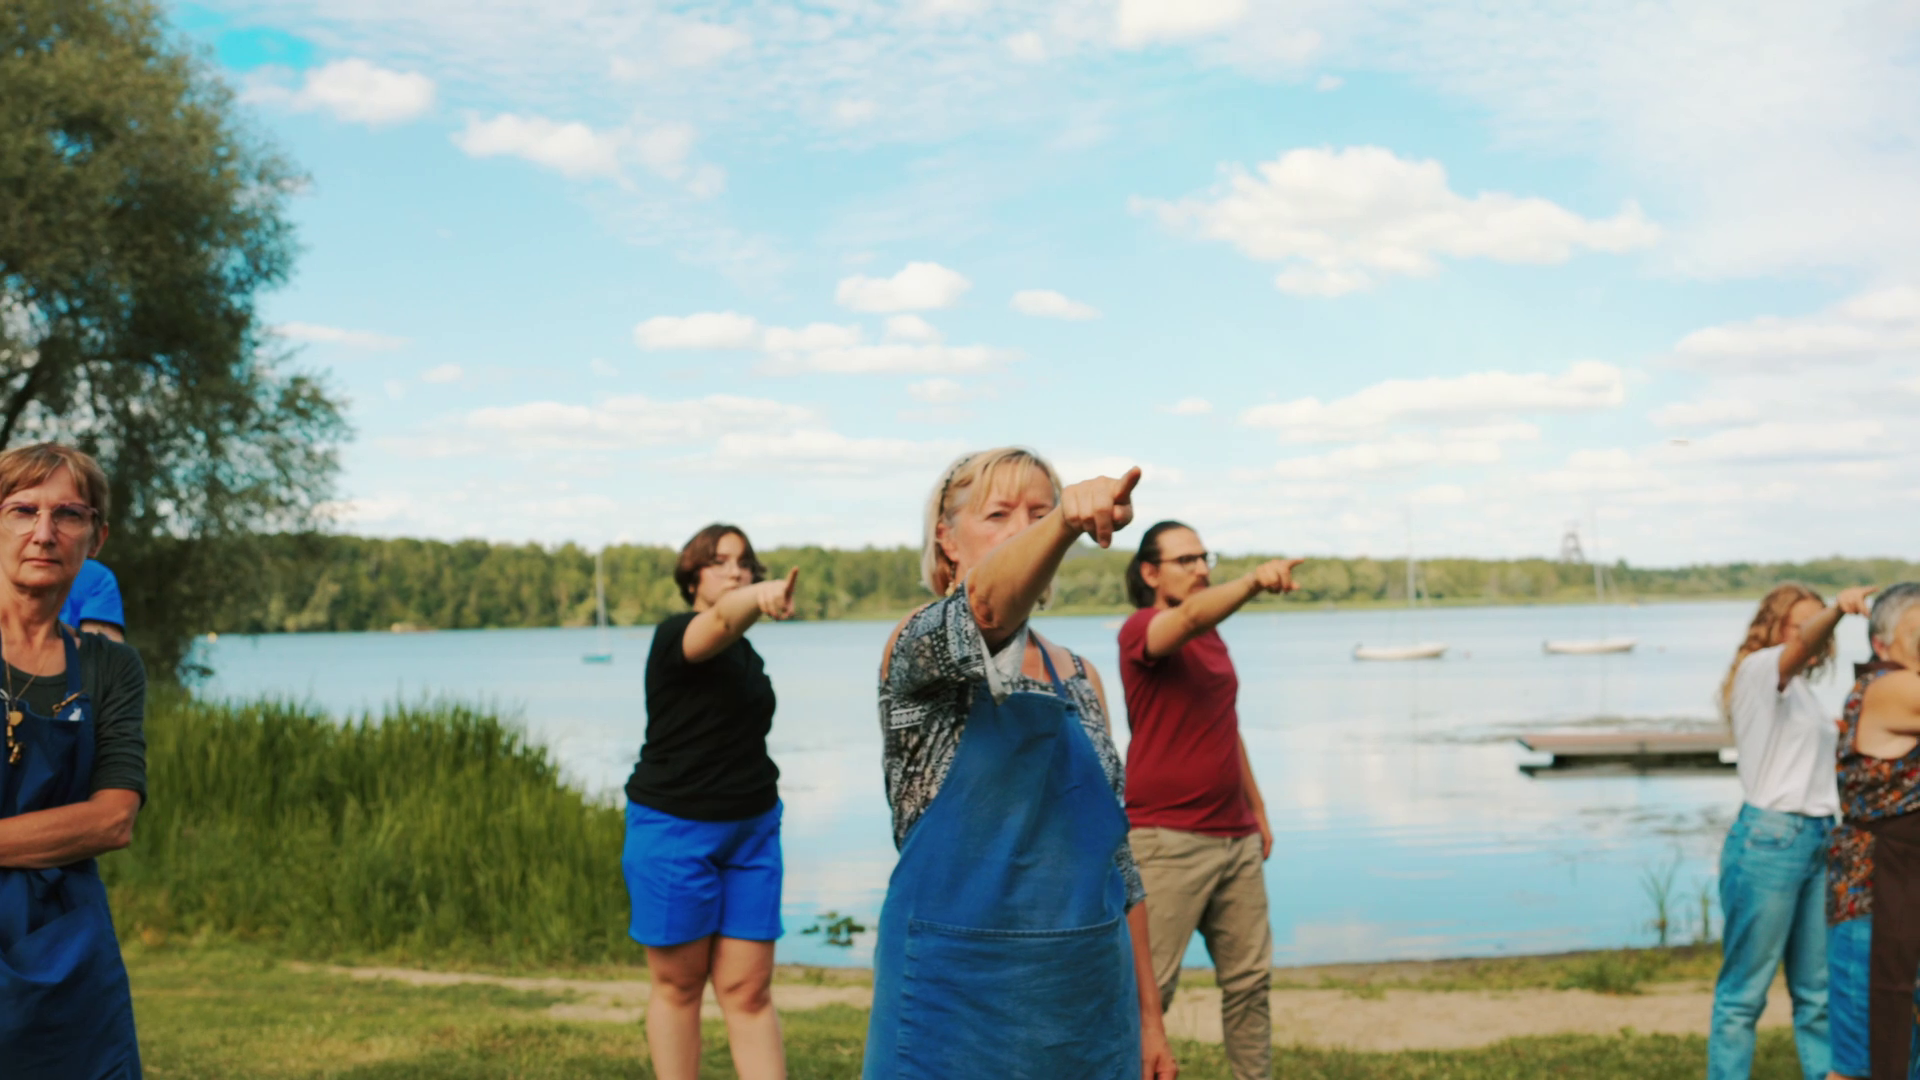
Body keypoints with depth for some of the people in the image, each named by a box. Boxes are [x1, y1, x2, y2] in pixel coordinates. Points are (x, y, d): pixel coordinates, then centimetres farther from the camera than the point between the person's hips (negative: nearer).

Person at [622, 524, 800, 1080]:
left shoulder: (747, 654, 12)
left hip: (750, 831, 6)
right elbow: (721, 620, -36)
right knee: (679, 986, 4)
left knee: (749, 989, 2)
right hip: (675, 828, -5)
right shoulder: (673, 636, -10)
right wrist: (759, 598, -56)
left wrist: (762, 778, 13)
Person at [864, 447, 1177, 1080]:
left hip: (1090, 998, 5)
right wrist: (1066, 523, -50)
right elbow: (985, 608, -31)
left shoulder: (1079, 678, 10)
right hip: (959, 998, -5)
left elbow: (1113, 858, 13)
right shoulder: (917, 650, -7)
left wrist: (1148, 1016, 11)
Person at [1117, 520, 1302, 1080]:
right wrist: (1253, 582, -49)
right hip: (1168, 839, -8)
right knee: (1149, 987, -5)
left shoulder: (1213, 638, 17)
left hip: (1236, 839, 8)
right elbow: (1189, 616, -33)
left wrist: (1257, 807, 22)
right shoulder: (1141, 630, -9)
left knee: (1249, 979, 12)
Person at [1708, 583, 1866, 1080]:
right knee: (1745, 991, -3)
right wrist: (1836, 610, -46)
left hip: (1817, 841, 8)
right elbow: (1797, 650, -29)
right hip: (1770, 839, -8)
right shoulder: (1757, 670, -5)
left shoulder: (1800, 689, 19)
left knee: (1819, 988, 10)